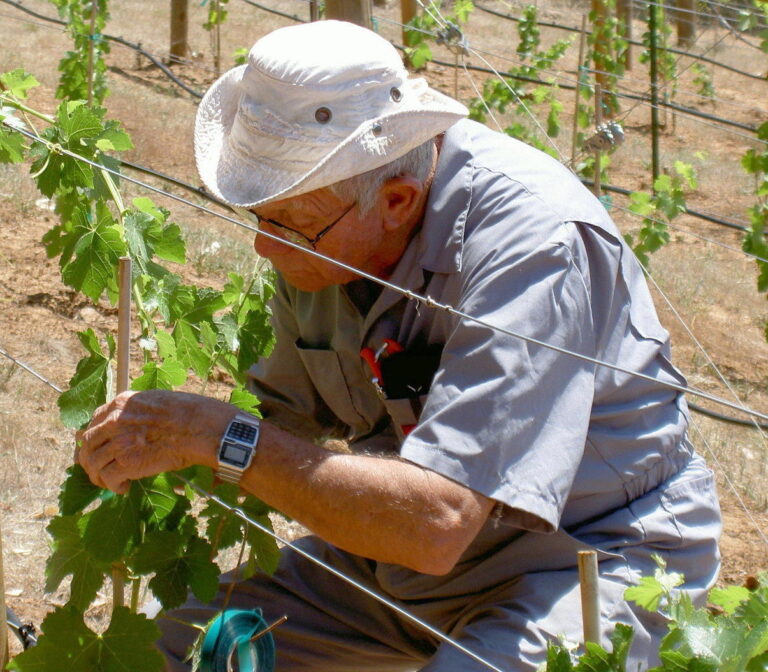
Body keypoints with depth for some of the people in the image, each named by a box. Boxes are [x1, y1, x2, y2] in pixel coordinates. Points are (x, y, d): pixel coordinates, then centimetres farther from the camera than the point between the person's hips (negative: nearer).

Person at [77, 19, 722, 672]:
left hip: (584, 557, -7)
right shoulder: (320, 212, -6)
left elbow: (435, 524, -37)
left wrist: (219, 435, -31)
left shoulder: (534, 243, -31)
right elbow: (290, 413, 8)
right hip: (400, 547, 7)